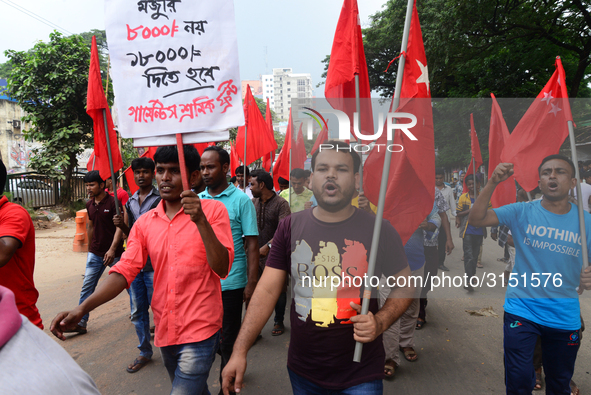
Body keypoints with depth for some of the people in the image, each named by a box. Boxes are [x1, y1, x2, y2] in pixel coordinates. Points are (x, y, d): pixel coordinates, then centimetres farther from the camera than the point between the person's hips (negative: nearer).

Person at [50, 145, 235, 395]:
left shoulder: (213, 211, -9)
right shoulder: (145, 223, 5)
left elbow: (222, 268, -16)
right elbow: (124, 271, -1)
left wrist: (200, 221, -28)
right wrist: (81, 309, -15)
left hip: (199, 331, -5)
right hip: (164, 330, 5)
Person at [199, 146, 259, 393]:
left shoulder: (241, 200, -8)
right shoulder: (196, 201, 5)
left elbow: (252, 244, -8)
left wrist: (252, 283, -13)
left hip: (231, 283, -4)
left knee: (229, 340, 9)